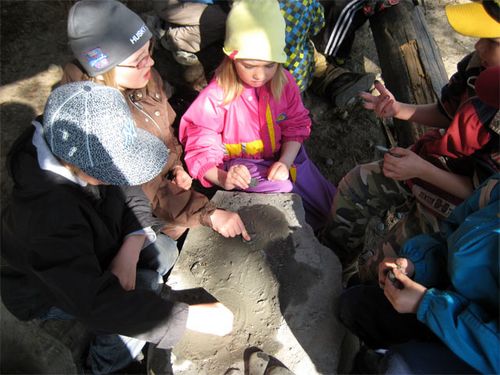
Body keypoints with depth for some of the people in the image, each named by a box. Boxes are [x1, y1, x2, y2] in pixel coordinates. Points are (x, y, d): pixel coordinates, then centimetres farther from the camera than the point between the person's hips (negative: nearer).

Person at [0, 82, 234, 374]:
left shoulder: (89, 156, -22)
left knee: (164, 250, -9)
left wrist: (130, 252, -27)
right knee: (138, 296, -26)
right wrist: (192, 317, -42)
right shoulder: (47, 213, -42)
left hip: (87, 254, 6)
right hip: (45, 291, -6)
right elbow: (94, 303, -43)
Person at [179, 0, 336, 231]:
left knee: (330, 203, 2)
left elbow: (296, 126, -1)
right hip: (242, 166, -4)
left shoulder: (284, 82, -9)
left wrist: (285, 161, -20)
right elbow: (201, 152, -18)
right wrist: (223, 179, -40)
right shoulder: (214, 98, -22)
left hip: (284, 156, 5)